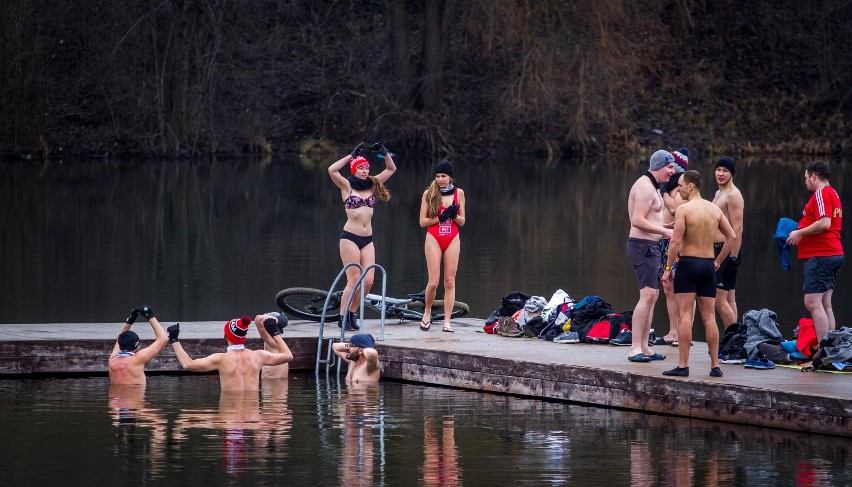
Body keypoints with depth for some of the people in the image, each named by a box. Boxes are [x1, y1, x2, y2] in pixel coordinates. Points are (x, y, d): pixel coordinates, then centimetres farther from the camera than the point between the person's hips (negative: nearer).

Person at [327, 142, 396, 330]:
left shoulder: (372, 185, 12)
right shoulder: (347, 186, -1)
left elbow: (391, 169, 17)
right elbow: (331, 170, -17)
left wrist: (384, 153, 1)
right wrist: (352, 155, -12)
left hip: (367, 239, 5)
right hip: (350, 237, -5)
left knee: (368, 281, -1)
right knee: (354, 280, -7)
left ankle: (352, 313, 14)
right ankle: (343, 317, 2)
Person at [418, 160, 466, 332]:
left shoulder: (458, 193, 7)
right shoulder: (429, 194, 0)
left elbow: (462, 222, 10)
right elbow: (422, 221, -2)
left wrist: (454, 215, -11)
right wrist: (441, 217, -15)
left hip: (452, 240, 2)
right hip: (434, 239, -2)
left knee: (450, 282, -2)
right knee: (433, 282, -7)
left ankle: (447, 322, 0)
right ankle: (427, 312, 18)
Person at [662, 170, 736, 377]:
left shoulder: (684, 209, -10)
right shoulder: (715, 209, 8)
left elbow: (676, 241, -16)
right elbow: (732, 236, 11)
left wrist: (668, 268, -9)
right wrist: (718, 261, 18)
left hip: (688, 263, -5)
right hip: (708, 266, 6)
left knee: (685, 315, -5)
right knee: (709, 317, 9)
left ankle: (683, 365, -9)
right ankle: (715, 365, 9)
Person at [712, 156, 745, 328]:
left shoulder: (733, 195, -12)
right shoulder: (718, 194, 19)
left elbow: (737, 228, -19)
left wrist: (733, 257, -25)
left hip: (728, 251, -10)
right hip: (718, 250, 10)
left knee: (719, 299, -13)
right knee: (729, 300, 9)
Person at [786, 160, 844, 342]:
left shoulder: (821, 193, -12)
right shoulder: (833, 194, 20)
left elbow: (824, 223, -23)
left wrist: (800, 233, -12)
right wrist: (801, 233, 21)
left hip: (820, 256, -11)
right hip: (833, 254, 11)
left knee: (812, 303, -13)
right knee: (825, 305, 11)